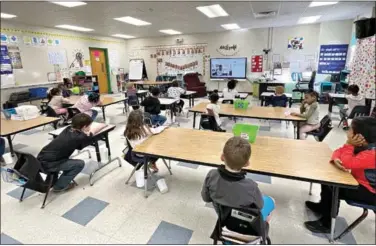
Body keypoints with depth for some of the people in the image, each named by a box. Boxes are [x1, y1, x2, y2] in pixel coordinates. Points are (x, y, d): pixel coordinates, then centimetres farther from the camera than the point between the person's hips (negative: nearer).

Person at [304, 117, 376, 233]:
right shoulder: (362, 144, -3)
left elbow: (347, 164, -36)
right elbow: (339, 151, 3)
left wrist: (349, 144, -29)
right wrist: (336, 160, -20)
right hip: (358, 181, 9)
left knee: (331, 188, -16)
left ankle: (326, 224, 3)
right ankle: (323, 206, 29)